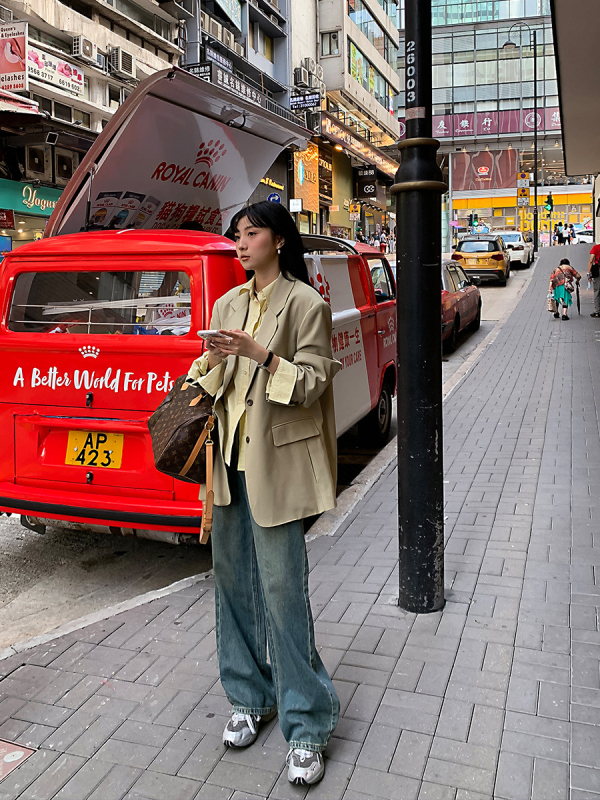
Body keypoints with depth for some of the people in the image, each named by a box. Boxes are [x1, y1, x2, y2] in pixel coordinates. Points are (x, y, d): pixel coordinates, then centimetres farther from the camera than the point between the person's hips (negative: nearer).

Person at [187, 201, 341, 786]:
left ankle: (307, 727, 10)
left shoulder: (306, 304, -4)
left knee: (282, 588, -5)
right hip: (230, 458, 6)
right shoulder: (227, 304, 14)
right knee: (233, 580, 11)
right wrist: (213, 361, -7)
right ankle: (250, 698, 30)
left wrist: (261, 355, -22)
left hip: (276, 463, -6)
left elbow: (313, 383, -9)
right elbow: (214, 382, 14)